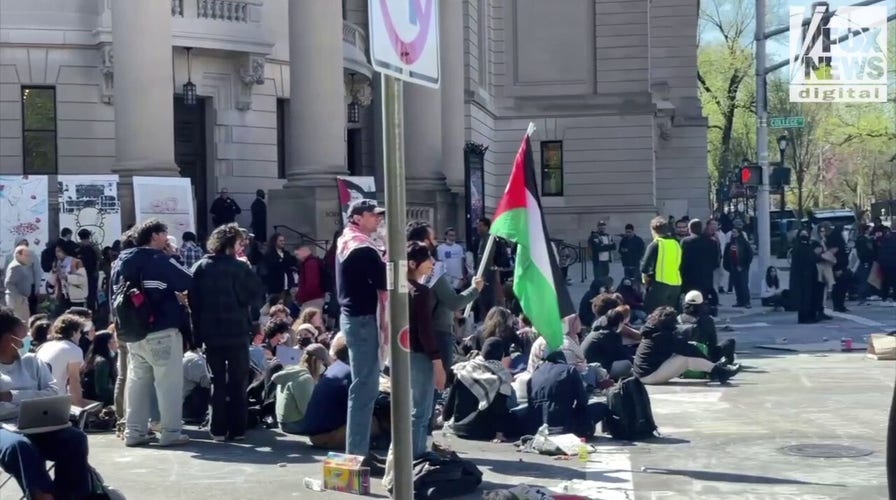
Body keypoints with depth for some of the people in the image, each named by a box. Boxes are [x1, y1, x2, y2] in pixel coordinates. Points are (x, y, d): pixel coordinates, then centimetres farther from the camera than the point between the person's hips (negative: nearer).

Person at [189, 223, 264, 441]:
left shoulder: (200, 268, 2)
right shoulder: (239, 267, -9)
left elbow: (192, 300, 2)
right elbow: (255, 296, -10)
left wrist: (198, 330, 6)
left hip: (211, 333, 3)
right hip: (236, 332, -3)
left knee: (217, 381, 10)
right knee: (238, 382, 7)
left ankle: (218, 429, 7)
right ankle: (237, 429, 6)